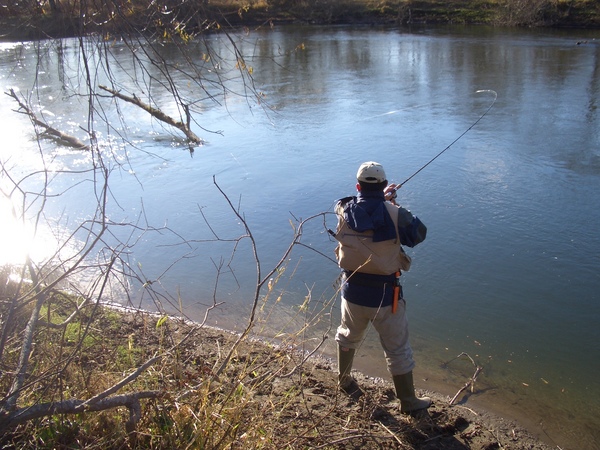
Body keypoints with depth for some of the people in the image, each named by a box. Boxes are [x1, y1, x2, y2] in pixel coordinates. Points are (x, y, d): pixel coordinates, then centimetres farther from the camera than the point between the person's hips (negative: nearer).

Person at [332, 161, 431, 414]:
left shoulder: (344, 212, -9)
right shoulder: (395, 215, -19)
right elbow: (420, 234, -1)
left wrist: (381, 198, 25)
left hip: (352, 291, 4)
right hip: (384, 296, -3)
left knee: (348, 336, 28)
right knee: (398, 350, 12)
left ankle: (344, 381, 49)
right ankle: (409, 402, 27)